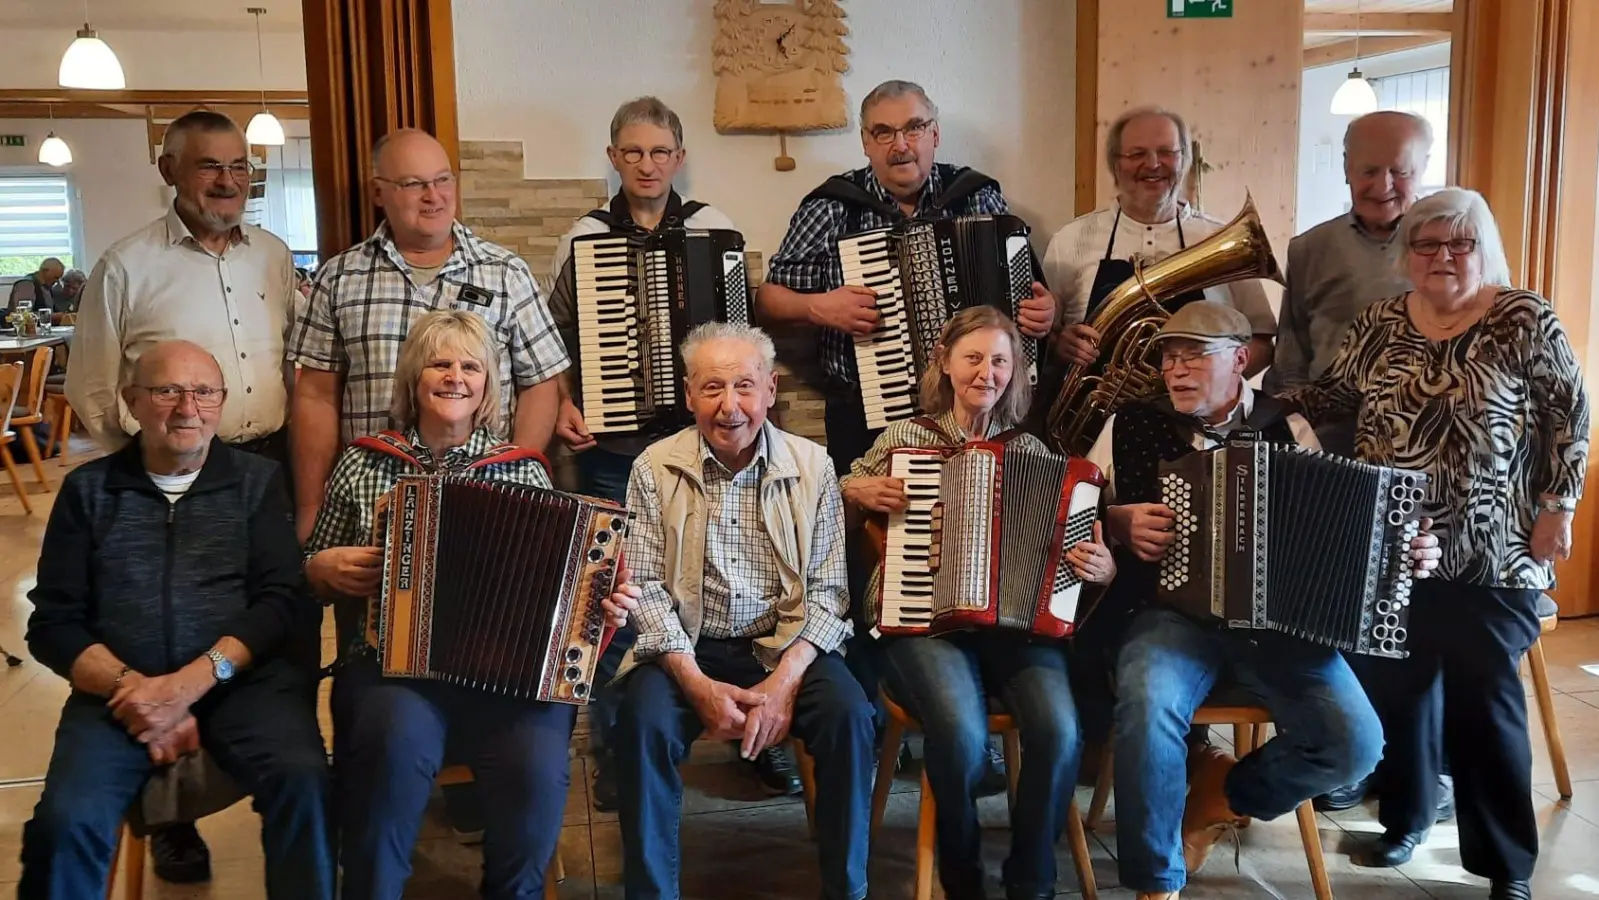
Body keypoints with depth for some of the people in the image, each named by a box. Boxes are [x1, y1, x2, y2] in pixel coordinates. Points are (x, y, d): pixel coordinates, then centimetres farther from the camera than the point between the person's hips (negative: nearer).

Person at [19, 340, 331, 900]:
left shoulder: (259, 481, 11)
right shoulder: (88, 489, 13)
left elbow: (283, 600, 0)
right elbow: (53, 623, 8)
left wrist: (191, 682, -15)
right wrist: (133, 686, -11)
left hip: (243, 678, -1)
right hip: (121, 687, 1)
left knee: (302, 782, -30)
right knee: (67, 819, -26)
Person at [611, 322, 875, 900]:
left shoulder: (811, 467, -1)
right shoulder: (655, 468, -2)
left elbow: (826, 590, -3)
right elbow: (645, 587, -6)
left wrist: (784, 681, -17)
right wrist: (698, 685, -18)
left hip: (783, 646, 1)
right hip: (685, 648, 0)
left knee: (849, 714, -26)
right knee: (643, 720, -29)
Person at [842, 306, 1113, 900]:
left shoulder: (1032, 450, 14)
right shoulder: (904, 437, 11)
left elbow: (1076, 540, 14)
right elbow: (838, 500, 20)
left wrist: (1101, 567, -8)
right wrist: (856, 489, -2)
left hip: (1017, 619, 2)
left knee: (1060, 733, -29)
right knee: (963, 735, -32)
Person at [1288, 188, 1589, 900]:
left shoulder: (1523, 319, -4)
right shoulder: (1380, 323, 6)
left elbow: (1570, 412, -1)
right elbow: (1331, 394, 11)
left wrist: (1558, 506, -5)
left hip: (1490, 557, -3)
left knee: (1484, 696, -2)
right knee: (1401, 685, 9)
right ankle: (1406, 815, 29)